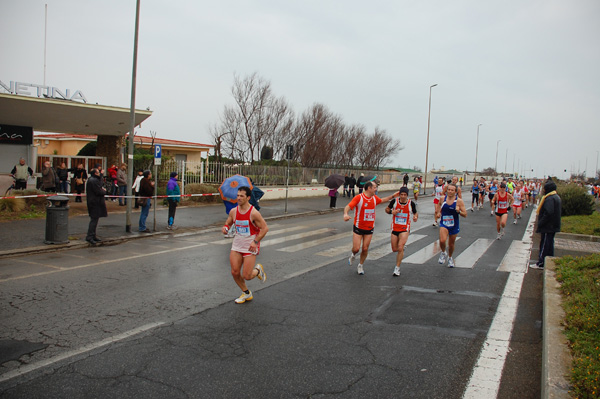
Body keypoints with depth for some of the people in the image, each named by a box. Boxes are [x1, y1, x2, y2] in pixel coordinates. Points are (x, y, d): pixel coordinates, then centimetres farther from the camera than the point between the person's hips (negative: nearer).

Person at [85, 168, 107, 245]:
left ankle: (93, 236, 21)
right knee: (94, 219, -10)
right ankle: (90, 236, -10)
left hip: (92, 202, 11)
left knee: (94, 219, 15)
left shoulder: (91, 180, 16)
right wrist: (104, 191, -3)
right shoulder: (94, 181, -18)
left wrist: (102, 189, 2)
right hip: (95, 203, -11)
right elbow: (98, 192, -21)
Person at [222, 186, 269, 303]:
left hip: (250, 247, -5)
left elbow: (265, 228, -11)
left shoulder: (254, 213, -16)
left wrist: (255, 242, -17)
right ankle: (246, 293, 25)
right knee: (235, 273, 0)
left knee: (246, 276, -8)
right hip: (237, 245, 5)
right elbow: (228, 223, 15)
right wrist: (225, 228, -9)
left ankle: (258, 270, 28)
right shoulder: (233, 211, 0)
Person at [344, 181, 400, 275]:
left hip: (369, 228, 5)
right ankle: (353, 255, 30)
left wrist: (393, 196, 26)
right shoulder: (359, 198, -16)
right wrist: (345, 214, -46)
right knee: (356, 248, -7)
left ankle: (360, 266, 25)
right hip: (358, 228, -4)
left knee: (365, 249, 4)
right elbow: (348, 206, -26)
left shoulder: (374, 198, 3)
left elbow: (382, 200, 27)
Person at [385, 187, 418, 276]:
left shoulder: (411, 203, -6)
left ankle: (397, 268, -4)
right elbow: (387, 209, 9)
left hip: (405, 229, -2)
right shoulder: (394, 201, -5)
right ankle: (402, 249, 47)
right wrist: (391, 212, -13)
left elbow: (415, 212, 10)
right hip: (395, 228, 3)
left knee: (400, 248, -17)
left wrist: (416, 217, -13)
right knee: (394, 249, 9)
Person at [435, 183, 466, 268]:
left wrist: (459, 211, -28)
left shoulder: (459, 201, -11)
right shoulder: (443, 198, -4)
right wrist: (438, 212, 8)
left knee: (451, 244, 14)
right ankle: (443, 253, 9)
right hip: (444, 223, 0)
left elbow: (465, 215, -9)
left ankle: (450, 257, 43)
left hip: (454, 225, 0)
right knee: (442, 240, -23)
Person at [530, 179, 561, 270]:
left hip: (547, 227, -10)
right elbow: (560, 210, 20)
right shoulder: (556, 197, 12)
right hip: (554, 226, 10)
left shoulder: (549, 199, -21)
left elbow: (548, 213, -29)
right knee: (550, 244, 16)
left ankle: (541, 263, 1)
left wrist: (540, 223, -21)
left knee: (544, 245, -4)